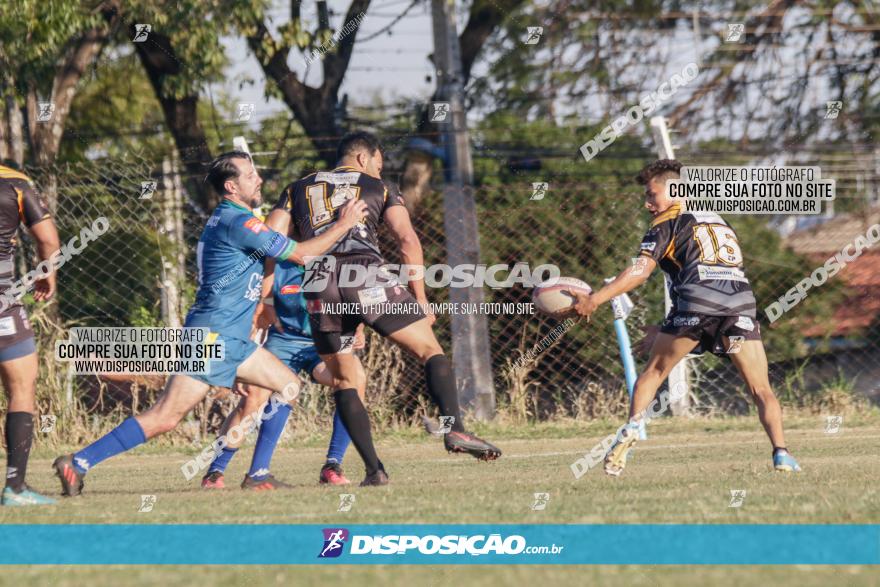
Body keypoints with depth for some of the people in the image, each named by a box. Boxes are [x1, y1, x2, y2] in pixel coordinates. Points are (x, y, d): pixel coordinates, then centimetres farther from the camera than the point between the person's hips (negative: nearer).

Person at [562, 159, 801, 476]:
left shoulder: (668, 223, 15)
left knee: (653, 372, 17)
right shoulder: (719, 221, 33)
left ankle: (631, 429, 0)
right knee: (762, 390, 5)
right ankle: (781, 452, -15)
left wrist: (593, 300, 3)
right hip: (741, 302, 3)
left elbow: (640, 271, 3)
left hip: (696, 301, -3)